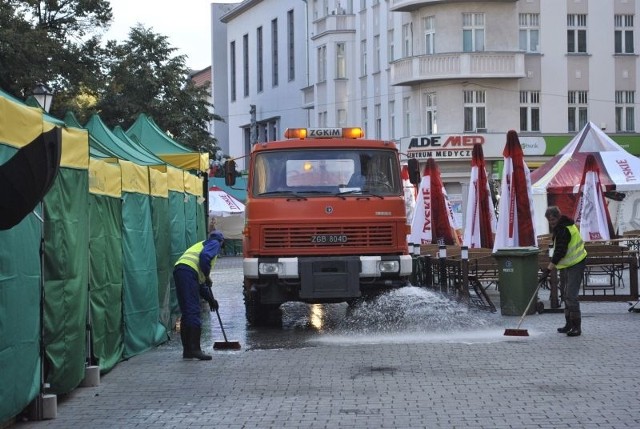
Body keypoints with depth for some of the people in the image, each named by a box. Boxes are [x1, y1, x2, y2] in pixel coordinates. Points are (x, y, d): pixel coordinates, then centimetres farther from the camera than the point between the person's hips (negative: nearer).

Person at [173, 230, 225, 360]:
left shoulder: (201, 244, 37)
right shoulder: (215, 243, 13)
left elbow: (199, 282, 37)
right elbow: (204, 257, -12)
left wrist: (210, 299, 37)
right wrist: (207, 276, -2)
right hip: (188, 271, -9)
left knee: (186, 313, 13)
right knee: (193, 312, -11)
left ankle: (187, 350, 15)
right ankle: (195, 349, -15)